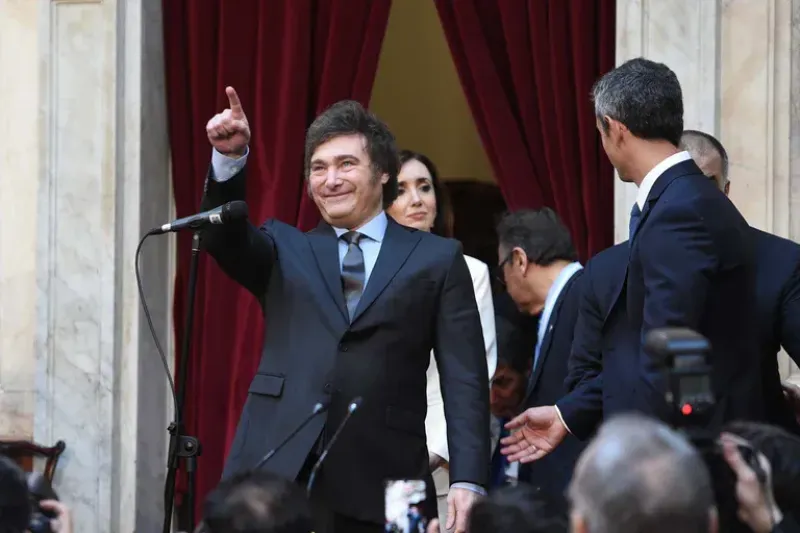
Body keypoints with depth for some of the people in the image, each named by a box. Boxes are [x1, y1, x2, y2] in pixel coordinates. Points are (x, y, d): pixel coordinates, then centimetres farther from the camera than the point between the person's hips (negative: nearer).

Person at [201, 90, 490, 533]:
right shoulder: (285, 251, 18)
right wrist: (230, 158, -20)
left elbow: (464, 381, 3)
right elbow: (223, 237, -3)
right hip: (276, 475, 1)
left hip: (378, 487, -1)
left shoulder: (437, 260, 10)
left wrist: (468, 481, -8)